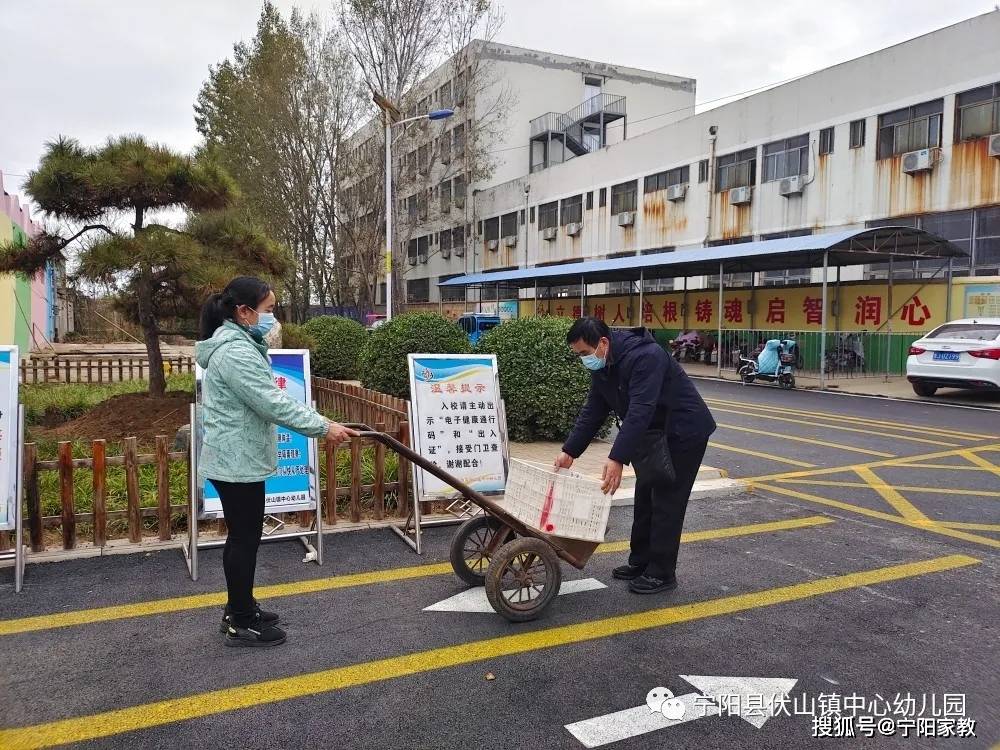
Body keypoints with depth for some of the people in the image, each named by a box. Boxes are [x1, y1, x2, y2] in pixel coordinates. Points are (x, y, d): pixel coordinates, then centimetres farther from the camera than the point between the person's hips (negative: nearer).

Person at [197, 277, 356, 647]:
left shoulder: (235, 344, 14)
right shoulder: (236, 352, -21)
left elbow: (264, 400, 18)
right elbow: (273, 404, -25)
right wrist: (323, 427, -22)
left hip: (233, 459, 11)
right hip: (238, 462, -11)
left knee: (241, 536, 18)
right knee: (245, 538, 0)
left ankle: (239, 609, 32)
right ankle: (240, 624, 12)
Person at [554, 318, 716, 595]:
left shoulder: (644, 357, -31)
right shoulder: (601, 368, -2)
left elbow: (639, 412, -38)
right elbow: (592, 413, 3)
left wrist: (618, 459, -43)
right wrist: (569, 451, -2)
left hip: (683, 433, -9)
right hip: (652, 433, 9)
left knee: (666, 502, -4)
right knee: (645, 498, 13)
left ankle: (662, 573, 7)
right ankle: (641, 562, 25)